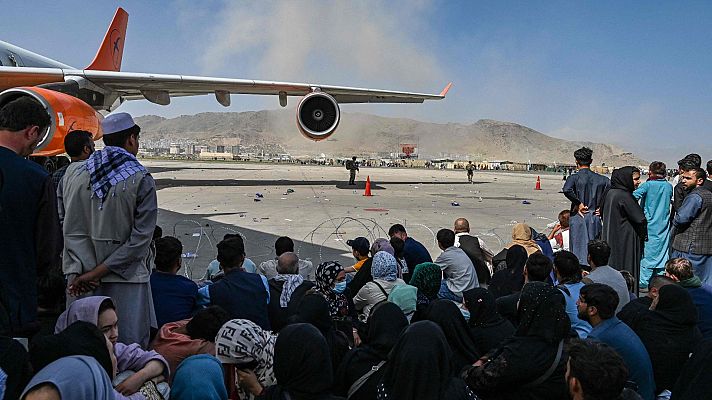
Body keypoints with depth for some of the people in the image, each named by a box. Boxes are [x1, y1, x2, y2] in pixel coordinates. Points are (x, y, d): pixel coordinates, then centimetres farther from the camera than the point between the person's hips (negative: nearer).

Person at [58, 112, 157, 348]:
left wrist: (81, 271, -2)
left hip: (80, 277, 5)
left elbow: (67, 227, 1)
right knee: (129, 347, 4)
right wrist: (98, 272, -9)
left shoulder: (73, 173, 4)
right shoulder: (141, 180, -9)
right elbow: (141, 237, -13)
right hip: (126, 277, -4)